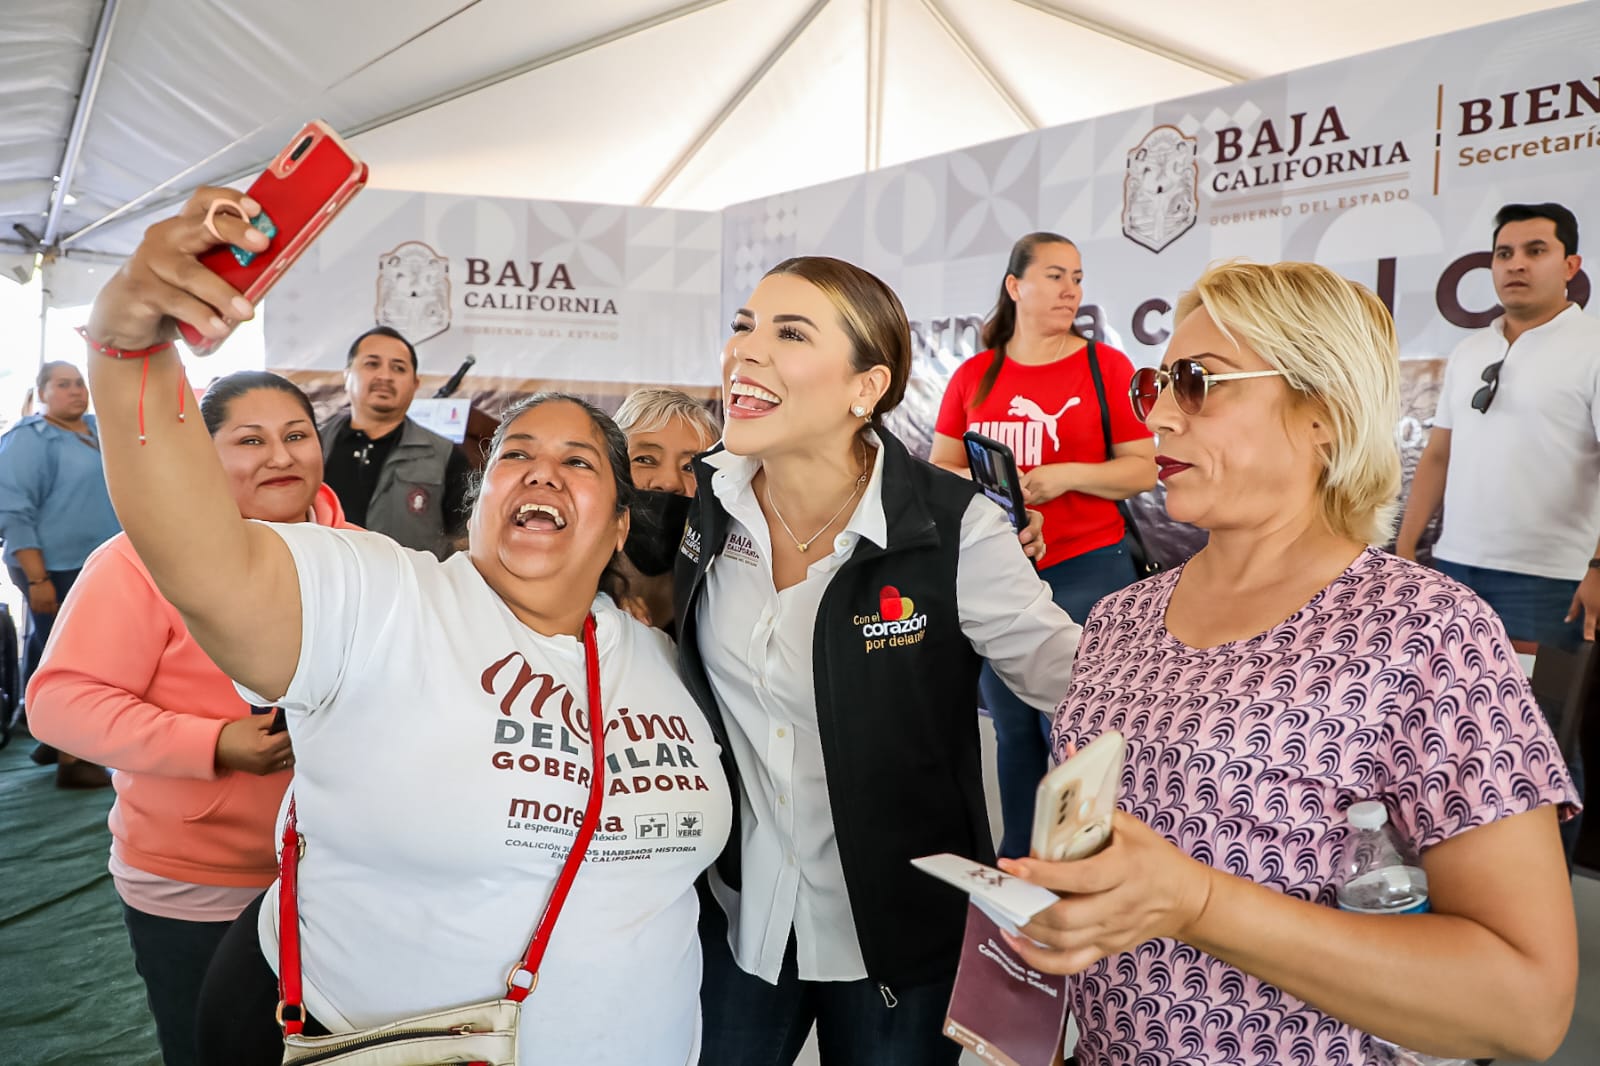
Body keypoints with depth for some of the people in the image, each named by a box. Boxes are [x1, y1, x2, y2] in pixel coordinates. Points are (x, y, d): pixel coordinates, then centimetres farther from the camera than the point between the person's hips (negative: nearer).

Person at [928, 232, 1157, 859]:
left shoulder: (1104, 365, 0)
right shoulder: (974, 375, 7)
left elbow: (1144, 469, -1)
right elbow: (939, 469, 11)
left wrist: (1069, 474, -16)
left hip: (1087, 569, -3)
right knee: (1013, 728, 13)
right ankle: (1016, 861, 27)